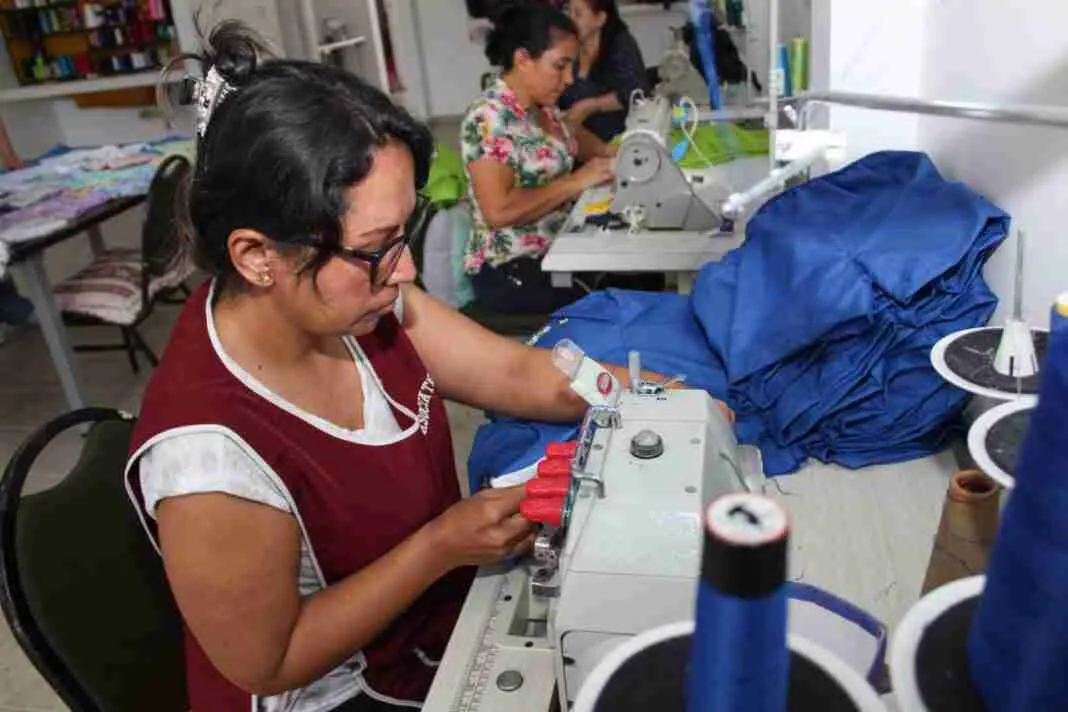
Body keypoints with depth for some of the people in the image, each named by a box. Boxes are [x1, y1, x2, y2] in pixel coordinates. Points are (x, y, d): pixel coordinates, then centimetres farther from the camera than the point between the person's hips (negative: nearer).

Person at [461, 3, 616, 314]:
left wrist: (611, 154, 5)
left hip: (556, 249, 9)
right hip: (511, 271, -9)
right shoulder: (490, 118, -20)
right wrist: (576, 181, -21)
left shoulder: (542, 105, 6)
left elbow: (570, 138, 27)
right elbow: (499, 211, -28)